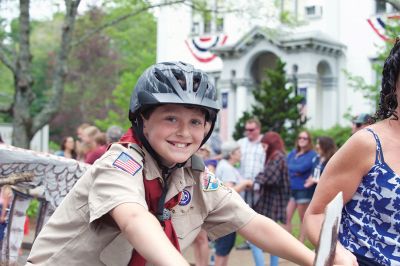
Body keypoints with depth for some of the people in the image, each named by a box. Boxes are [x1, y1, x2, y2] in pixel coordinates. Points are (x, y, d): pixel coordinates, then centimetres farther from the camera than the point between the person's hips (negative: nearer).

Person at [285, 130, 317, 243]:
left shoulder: (312, 154, -4)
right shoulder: (292, 153, 15)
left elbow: (302, 168, -16)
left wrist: (290, 168, -1)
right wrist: (295, 171, -9)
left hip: (304, 190, -5)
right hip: (290, 188, 5)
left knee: (303, 218, 4)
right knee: (286, 217, -2)